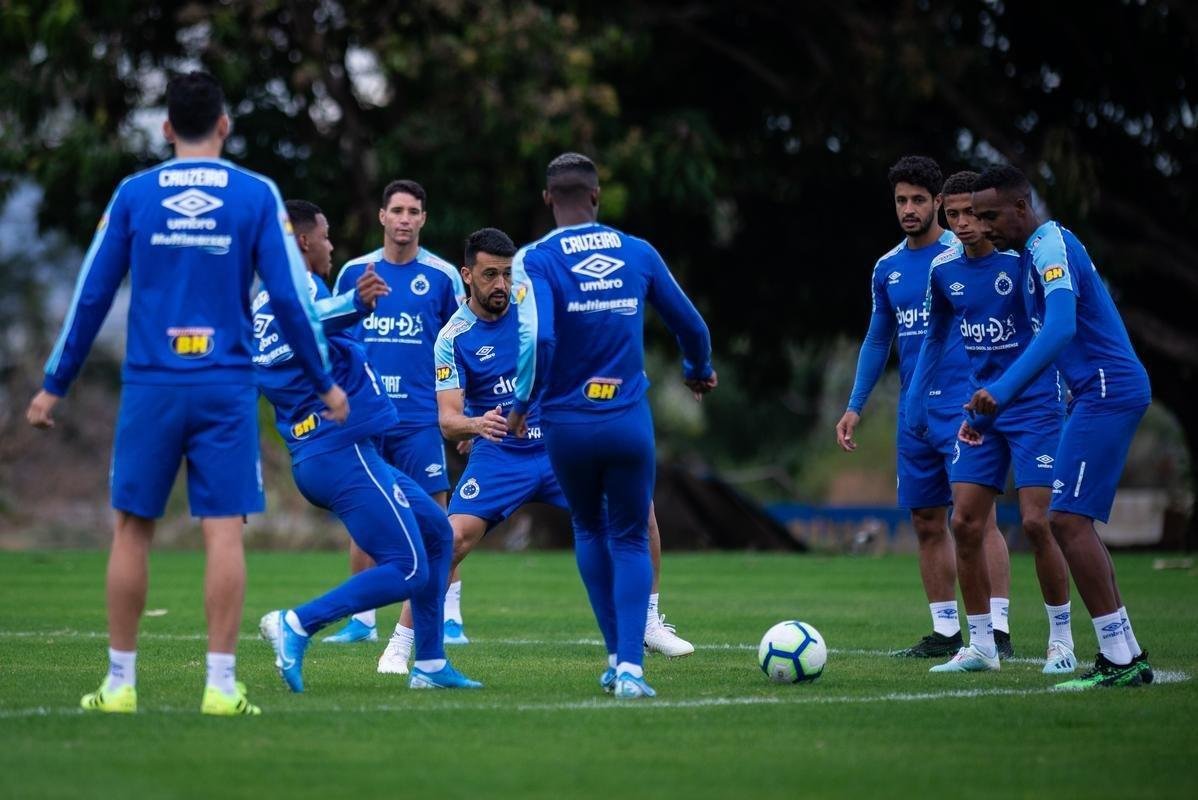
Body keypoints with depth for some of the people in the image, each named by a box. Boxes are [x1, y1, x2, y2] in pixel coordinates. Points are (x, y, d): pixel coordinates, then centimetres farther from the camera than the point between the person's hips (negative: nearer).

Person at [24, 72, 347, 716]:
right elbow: (290, 296, 0)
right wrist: (324, 383, 12)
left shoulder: (133, 194, 4)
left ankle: (119, 682, 10)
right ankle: (221, 684, -5)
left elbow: (91, 296, 5)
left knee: (132, 529, 7)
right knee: (224, 530, -1)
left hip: (150, 385, 1)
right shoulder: (256, 195, 1)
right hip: (225, 388, -1)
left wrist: (54, 386, 13)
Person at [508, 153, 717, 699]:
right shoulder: (639, 254, 4)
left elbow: (538, 339, -20)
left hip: (567, 423, -1)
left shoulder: (536, 259, -7)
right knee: (630, 540, 10)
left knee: (589, 530, 22)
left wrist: (522, 403, -4)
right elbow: (690, 326, 14)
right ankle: (630, 667, -6)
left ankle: (618, 655, 18)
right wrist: (698, 371, 35)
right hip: (629, 422, 1)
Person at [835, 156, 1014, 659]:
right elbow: (877, 341, 21)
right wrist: (854, 407, 14)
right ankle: (944, 632, 14)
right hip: (914, 412, 6)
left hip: (963, 409, -6)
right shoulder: (888, 268, 13)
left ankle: (998, 631, -11)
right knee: (927, 525, 7)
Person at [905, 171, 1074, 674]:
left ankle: (1062, 640, 4)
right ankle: (980, 645, 10)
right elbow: (934, 337, 19)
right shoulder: (944, 270, 4)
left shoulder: (1023, 258, -13)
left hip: (1035, 406, -6)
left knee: (1036, 523, -12)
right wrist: (914, 404, 17)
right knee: (964, 525, 0)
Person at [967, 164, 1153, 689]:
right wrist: (989, 409, 30)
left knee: (1068, 521, -13)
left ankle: (1119, 659, -13)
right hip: (1102, 393, 10)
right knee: (1073, 523, 12)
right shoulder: (1042, 249, 19)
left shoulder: (1051, 246, -13)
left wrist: (999, 393, -36)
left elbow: (1061, 330, -30)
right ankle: (1127, 657, 13)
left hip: (1107, 392, -10)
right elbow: (1052, 338, 29)